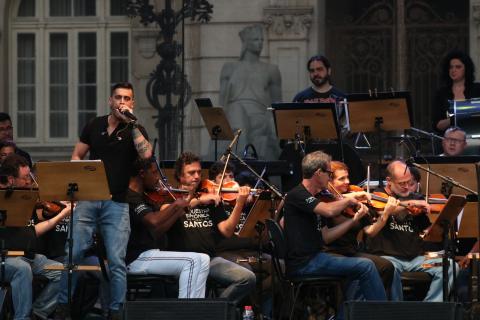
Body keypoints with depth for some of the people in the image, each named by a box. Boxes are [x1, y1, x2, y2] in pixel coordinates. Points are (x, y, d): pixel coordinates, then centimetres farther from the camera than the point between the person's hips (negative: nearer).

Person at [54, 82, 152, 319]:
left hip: (116, 203, -2)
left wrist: (131, 123, -14)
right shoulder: (94, 126, 11)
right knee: (73, 253, -2)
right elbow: (77, 156, 16)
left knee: (117, 260, -6)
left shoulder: (135, 131, 3)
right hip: (88, 199, 2)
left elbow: (146, 154, -17)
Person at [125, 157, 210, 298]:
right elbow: (154, 221, -30)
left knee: (203, 260, 3)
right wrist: (175, 205, -15)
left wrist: (180, 209, 9)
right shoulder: (130, 198, -14)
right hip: (136, 259, -10)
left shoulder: (143, 197, 18)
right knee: (192, 260, -19)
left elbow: (158, 230, 16)